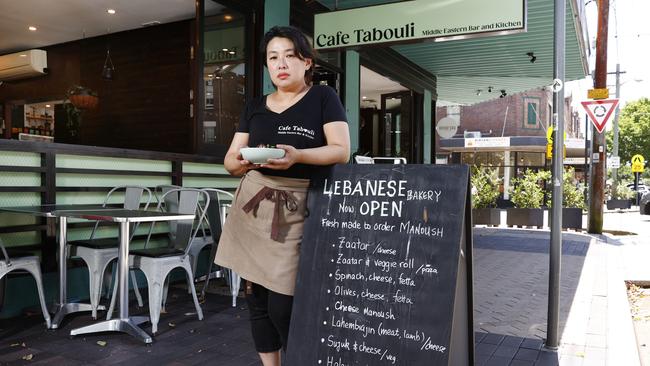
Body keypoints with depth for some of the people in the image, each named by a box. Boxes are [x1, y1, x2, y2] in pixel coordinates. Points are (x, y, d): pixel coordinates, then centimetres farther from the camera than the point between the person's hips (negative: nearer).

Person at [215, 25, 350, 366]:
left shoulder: (323, 97, 3)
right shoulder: (254, 107, 14)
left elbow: (341, 151, -7)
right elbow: (230, 160, 12)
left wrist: (297, 155, -24)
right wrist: (242, 161, -13)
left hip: (296, 212, -4)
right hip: (251, 207, 4)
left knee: (283, 307, -6)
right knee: (256, 301, 8)